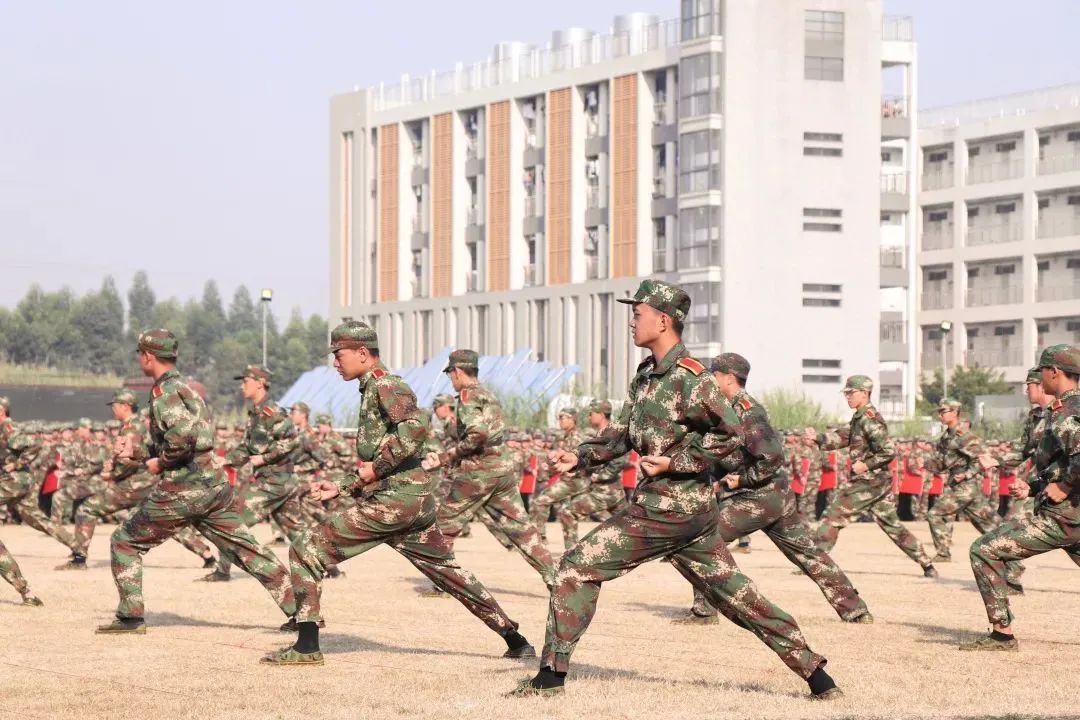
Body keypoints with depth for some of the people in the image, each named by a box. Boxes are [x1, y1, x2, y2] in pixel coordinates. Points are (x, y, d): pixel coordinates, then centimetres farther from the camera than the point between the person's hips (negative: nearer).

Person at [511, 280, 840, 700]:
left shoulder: (689, 378, -15)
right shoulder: (646, 374, 13)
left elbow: (729, 436, -16)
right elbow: (623, 435, 18)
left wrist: (673, 462, -18)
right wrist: (579, 457, 4)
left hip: (666, 510, -9)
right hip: (694, 509, 9)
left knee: (578, 566, -5)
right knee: (731, 590, 11)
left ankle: (552, 674, -2)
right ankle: (817, 675, 11)